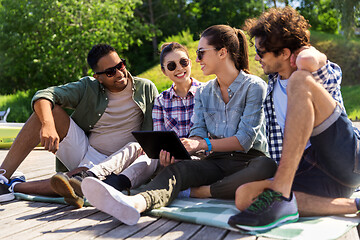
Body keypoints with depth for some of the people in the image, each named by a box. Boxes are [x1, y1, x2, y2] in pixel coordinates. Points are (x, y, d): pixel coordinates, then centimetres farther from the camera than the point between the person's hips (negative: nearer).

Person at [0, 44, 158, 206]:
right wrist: (48, 124, -36)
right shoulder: (89, 88, -2)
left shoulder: (146, 88, 0)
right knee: (50, 109, -20)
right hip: (82, 149, 3)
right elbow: (44, 96, -14)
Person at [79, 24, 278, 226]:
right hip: (216, 162, 3)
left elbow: (246, 139, -11)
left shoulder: (254, 86, -2)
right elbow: (198, 133, 7)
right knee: (178, 168, -28)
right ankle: (135, 203, -58)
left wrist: (203, 144, -24)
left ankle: (197, 191, -35)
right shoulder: (203, 92, 17)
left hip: (248, 160, -3)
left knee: (267, 166, -38)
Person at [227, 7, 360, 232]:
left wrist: (310, 52, -3)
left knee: (299, 81, -24)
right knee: (245, 196, -22)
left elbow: (307, 62, -24)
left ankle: (280, 194, -33)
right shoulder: (272, 86, 21)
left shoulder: (327, 72, 1)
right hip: (309, 169, 6)